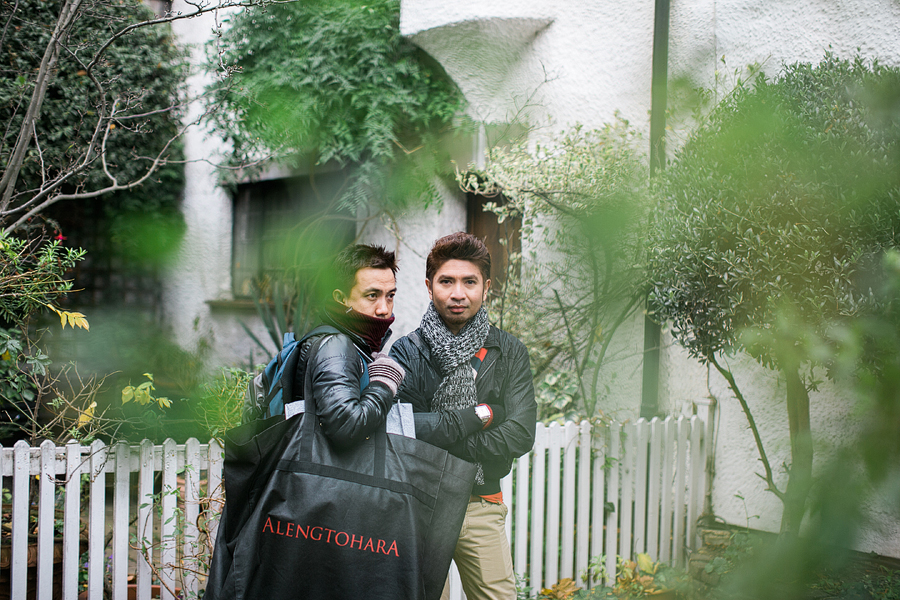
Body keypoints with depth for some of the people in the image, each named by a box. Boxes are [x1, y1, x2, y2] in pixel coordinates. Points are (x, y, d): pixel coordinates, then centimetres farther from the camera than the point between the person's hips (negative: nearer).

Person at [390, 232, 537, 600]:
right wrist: (481, 415, -12)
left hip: (482, 506, 2)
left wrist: (441, 443, -13)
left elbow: (520, 435, -7)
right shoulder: (407, 352, -2)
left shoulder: (509, 352, 5)